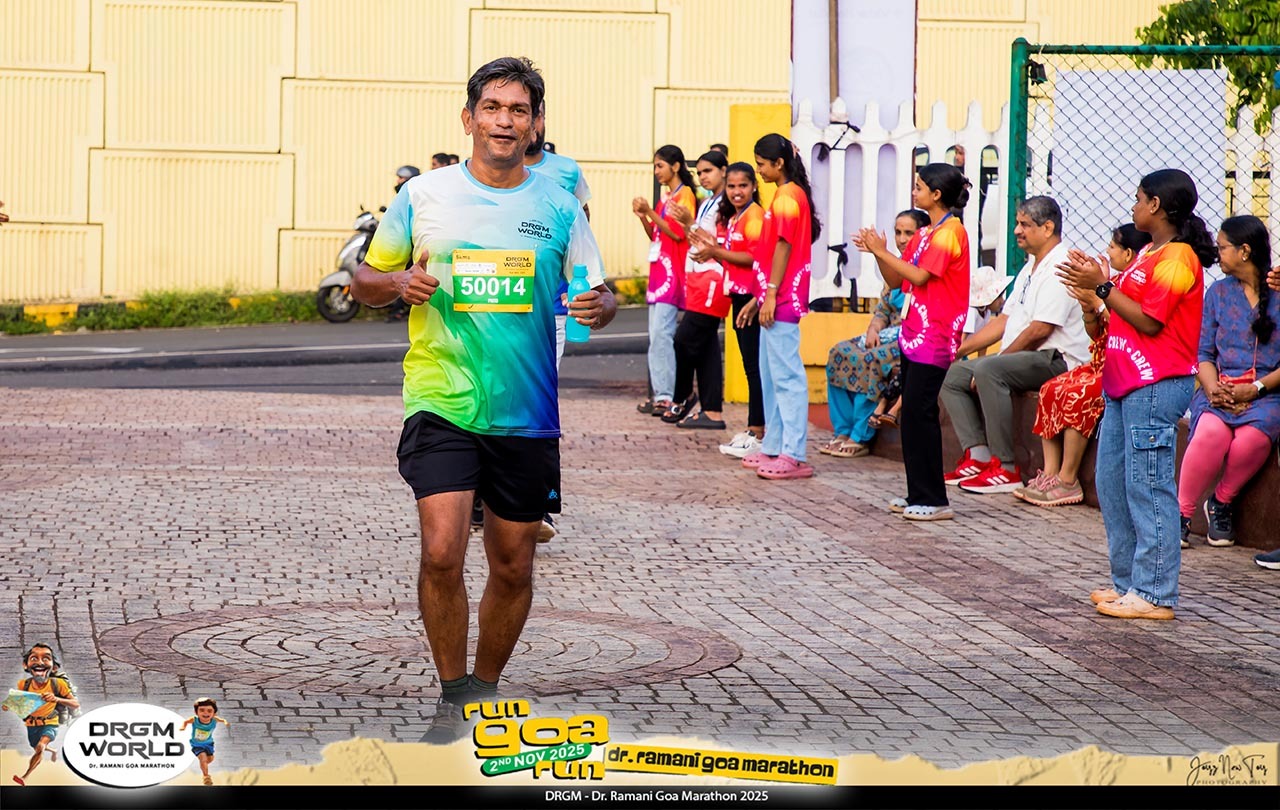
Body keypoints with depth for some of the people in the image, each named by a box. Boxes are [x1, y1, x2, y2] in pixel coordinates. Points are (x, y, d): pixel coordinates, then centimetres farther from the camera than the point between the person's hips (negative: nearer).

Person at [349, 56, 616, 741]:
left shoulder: (558, 205, 5)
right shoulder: (423, 196, 2)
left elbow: (598, 294, 9)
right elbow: (365, 281, 10)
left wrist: (598, 307, -15)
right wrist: (399, 284, -12)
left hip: (528, 414, 2)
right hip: (441, 402, -2)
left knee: (513, 566, 10)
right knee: (442, 550, -17)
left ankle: (487, 691, 31)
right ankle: (453, 698, 1)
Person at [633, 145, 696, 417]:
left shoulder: (685, 194, -6)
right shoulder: (666, 197, 19)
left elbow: (678, 232, -15)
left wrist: (650, 212, -16)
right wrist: (643, 218, 5)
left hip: (673, 271, -9)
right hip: (658, 270, 9)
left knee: (661, 333, -14)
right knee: (656, 335, 7)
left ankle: (666, 397, -14)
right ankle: (661, 393, 9)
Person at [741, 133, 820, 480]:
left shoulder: (788, 196, -13)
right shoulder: (785, 195, 17)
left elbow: (783, 247, -18)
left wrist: (771, 294, -20)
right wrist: (761, 296, 21)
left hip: (783, 299, -11)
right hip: (775, 299, 11)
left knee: (786, 375, -10)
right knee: (771, 374, 15)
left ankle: (794, 455, -10)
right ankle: (774, 447, 22)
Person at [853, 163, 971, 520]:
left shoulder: (951, 231, -10)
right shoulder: (924, 234, 17)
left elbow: (919, 276, -18)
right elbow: (895, 281, 16)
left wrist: (882, 251, -12)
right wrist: (876, 252, 2)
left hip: (934, 336, -9)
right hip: (913, 331, 9)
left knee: (919, 412, -10)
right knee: (912, 413, 9)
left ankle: (933, 501, -7)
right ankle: (918, 494, 14)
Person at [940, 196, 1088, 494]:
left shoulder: (1059, 268, -13)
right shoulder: (1030, 268, 21)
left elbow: (1039, 330, -21)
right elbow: (1005, 320, 22)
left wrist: (1000, 358, -14)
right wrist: (960, 348, 14)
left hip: (1056, 360, -11)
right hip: (1027, 360, 11)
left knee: (988, 369, -33)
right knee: (953, 375, 4)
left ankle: (1006, 468, -29)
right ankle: (978, 457, -6)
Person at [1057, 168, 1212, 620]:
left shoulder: (1177, 259, -11)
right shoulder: (1150, 254, 20)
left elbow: (1148, 322, -17)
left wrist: (1102, 287, -14)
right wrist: (1092, 283, 8)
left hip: (1155, 387, -10)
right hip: (1124, 385, 10)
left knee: (1147, 487, -9)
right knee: (1112, 484, 13)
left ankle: (1154, 595, -7)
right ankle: (1128, 581, 21)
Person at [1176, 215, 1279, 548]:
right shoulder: (1219, 292, 15)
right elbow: (1204, 353, 11)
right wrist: (1213, 388, -9)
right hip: (1220, 390, 2)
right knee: (1211, 431, -32)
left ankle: (1221, 502, -7)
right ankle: (1182, 511, -16)